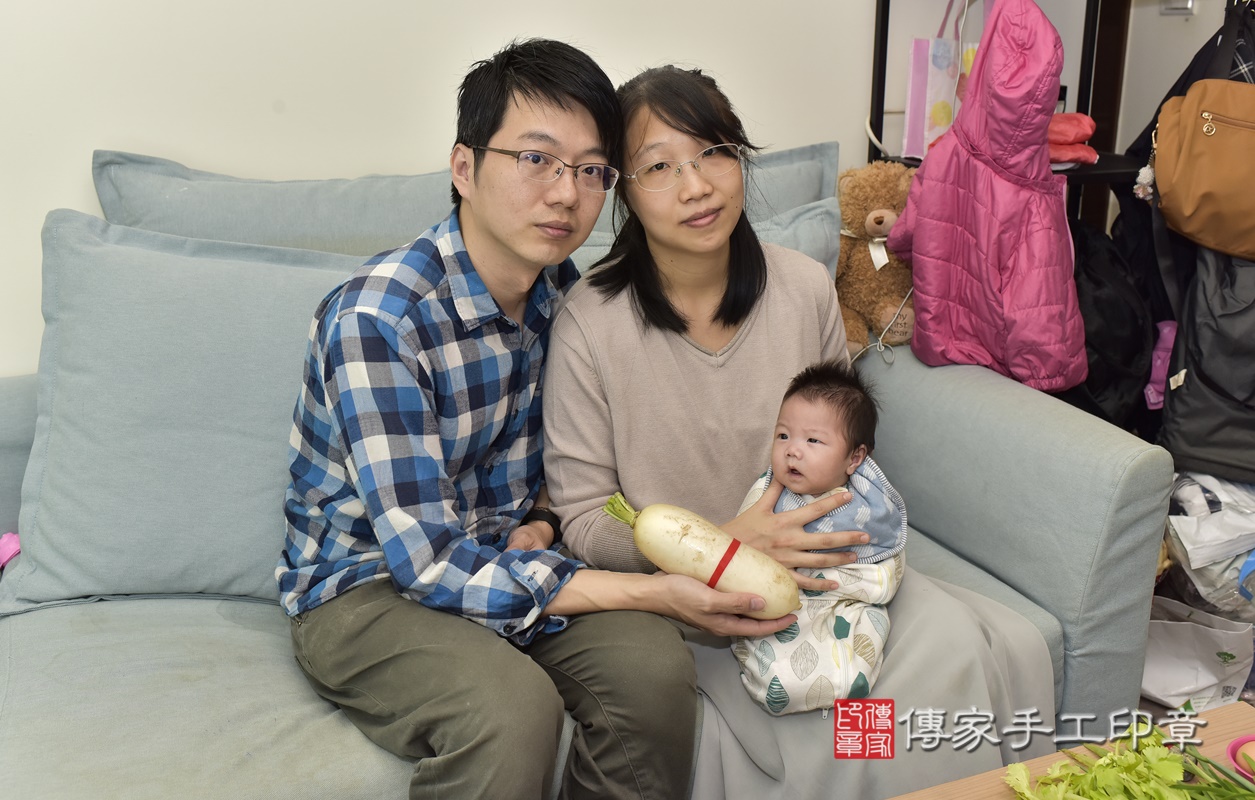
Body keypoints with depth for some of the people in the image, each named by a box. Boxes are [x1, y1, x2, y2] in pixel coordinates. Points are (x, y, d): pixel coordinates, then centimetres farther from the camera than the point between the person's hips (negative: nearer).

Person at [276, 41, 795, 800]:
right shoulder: (375, 320, -26)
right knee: (511, 705, -34)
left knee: (655, 661, -22)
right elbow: (427, 562, -28)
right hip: (363, 586, -5)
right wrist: (655, 591, -30)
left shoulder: (564, 289, -4)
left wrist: (541, 521, -9)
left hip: (499, 558, 6)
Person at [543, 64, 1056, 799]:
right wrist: (724, 544, -25)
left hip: (805, 564, 5)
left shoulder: (806, 288, -3)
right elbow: (585, 520, -10)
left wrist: (840, 530, -8)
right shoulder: (591, 323, -15)